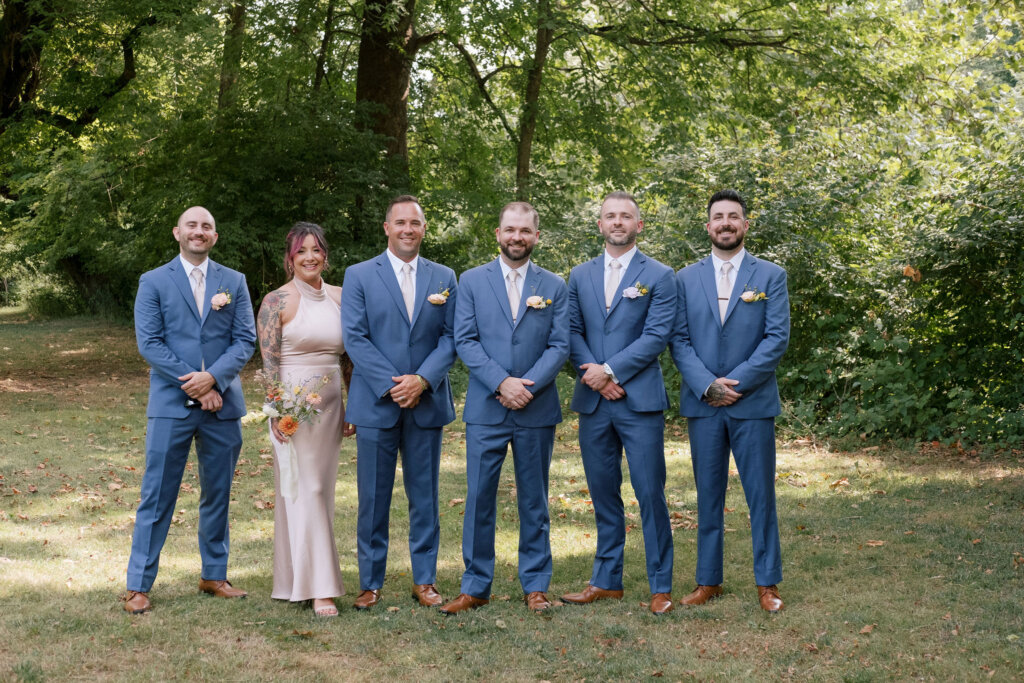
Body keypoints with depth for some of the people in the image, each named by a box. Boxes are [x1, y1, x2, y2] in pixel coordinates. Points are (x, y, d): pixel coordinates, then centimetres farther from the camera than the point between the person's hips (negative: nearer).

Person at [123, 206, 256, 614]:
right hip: (171, 405, -3)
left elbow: (245, 340, 2)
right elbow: (149, 342, -4)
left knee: (218, 495, 11)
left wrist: (212, 377, -14)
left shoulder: (234, 282, 10)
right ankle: (138, 585, 5)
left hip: (222, 404, 3)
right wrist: (193, 385, -13)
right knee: (156, 497, -1)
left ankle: (214, 575, 24)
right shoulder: (154, 282, 3)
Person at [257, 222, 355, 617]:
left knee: (322, 491, 9)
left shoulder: (338, 298, 9)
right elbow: (269, 363, -9)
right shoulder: (277, 302, -7)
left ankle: (295, 578, 21)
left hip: (330, 404, 6)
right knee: (304, 490, -6)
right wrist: (277, 412, -15)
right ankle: (318, 588, -2)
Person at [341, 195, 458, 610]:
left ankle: (424, 580, 17)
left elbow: (451, 338, 3)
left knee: (425, 497, 7)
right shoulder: (359, 276, 3)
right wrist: (390, 385, -13)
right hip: (375, 404, -2)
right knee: (373, 499, 3)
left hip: (427, 404, 2)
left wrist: (421, 379, -12)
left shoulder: (444, 278, 9)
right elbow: (354, 338, -4)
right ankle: (370, 583, 12)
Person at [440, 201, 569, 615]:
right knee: (479, 499, 1)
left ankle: (535, 585, 17)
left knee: (534, 500, 8)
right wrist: (501, 383, -14)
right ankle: (475, 586, 10)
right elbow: (465, 341, -2)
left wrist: (527, 386, -13)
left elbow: (560, 346, 1)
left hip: (537, 410, 1)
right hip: (486, 410, -1)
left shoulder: (554, 286, 8)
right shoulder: (472, 281, 6)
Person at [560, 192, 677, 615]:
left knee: (650, 494, -3)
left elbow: (657, 337, -7)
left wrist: (610, 370, -13)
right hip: (593, 403, 4)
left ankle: (661, 587, 5)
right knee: (603, 495, 10)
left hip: (640, 403, -4)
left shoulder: (659, 276, 1)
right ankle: (607, 581, 20)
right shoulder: (580, 276, 13)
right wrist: (594, 375, -9)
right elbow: (573, 333, 7)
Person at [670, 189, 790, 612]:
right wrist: (708, 386, -11)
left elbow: (777, 339, -4)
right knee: (708, 497, 7)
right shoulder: (686, 279, 9)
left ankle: (767, 583, 11)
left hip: (753, 402, -2)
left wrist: (736, 382, -12)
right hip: (702, 404, 2)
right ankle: (708, 581, 15)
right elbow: (679, 340, 3)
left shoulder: (770, 276, 4)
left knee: (761, 496, 2)